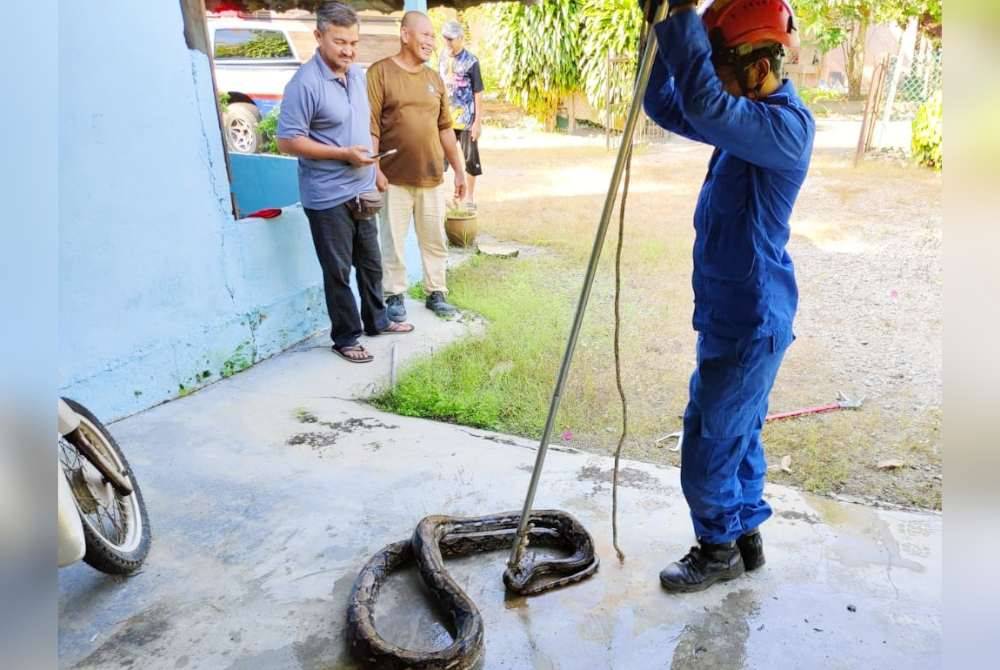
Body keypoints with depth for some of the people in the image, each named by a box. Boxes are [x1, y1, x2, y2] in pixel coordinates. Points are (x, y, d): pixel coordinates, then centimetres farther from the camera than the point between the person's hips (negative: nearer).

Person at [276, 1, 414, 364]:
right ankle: (345, 338, 18)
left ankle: (377, 320, 37)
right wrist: (343, 154, -21)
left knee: (371, 263, 19)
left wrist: (373, 167, 11)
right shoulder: (305, 83, -17)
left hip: (360, 192, 8)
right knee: (338, 271, 4)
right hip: (327, 198, -7)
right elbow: (287, 141, -19)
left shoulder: (358, 75, 7)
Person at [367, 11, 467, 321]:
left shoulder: (434, 78, 12)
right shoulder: (380, 72, -5)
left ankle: (436, 293, 23)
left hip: (432, 177, 5)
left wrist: (459, 170, 13)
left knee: (435, 239, 11)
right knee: (393, 241, 5)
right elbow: (370, 125, -9)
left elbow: (445, 128, 14)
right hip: (395, 178, -5)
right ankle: (394, 296, 18)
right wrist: (374, 168, -16)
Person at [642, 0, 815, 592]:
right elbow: (667, 106, 12)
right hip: (737, 315, 10)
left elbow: (703, 102, -38)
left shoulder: (787, 126, -21)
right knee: (739, 435, 21)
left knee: (707, 449, 2)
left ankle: (719, 549, 24)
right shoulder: (751, 116, 8)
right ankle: (746, 537, 37)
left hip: (749, 325, -10)